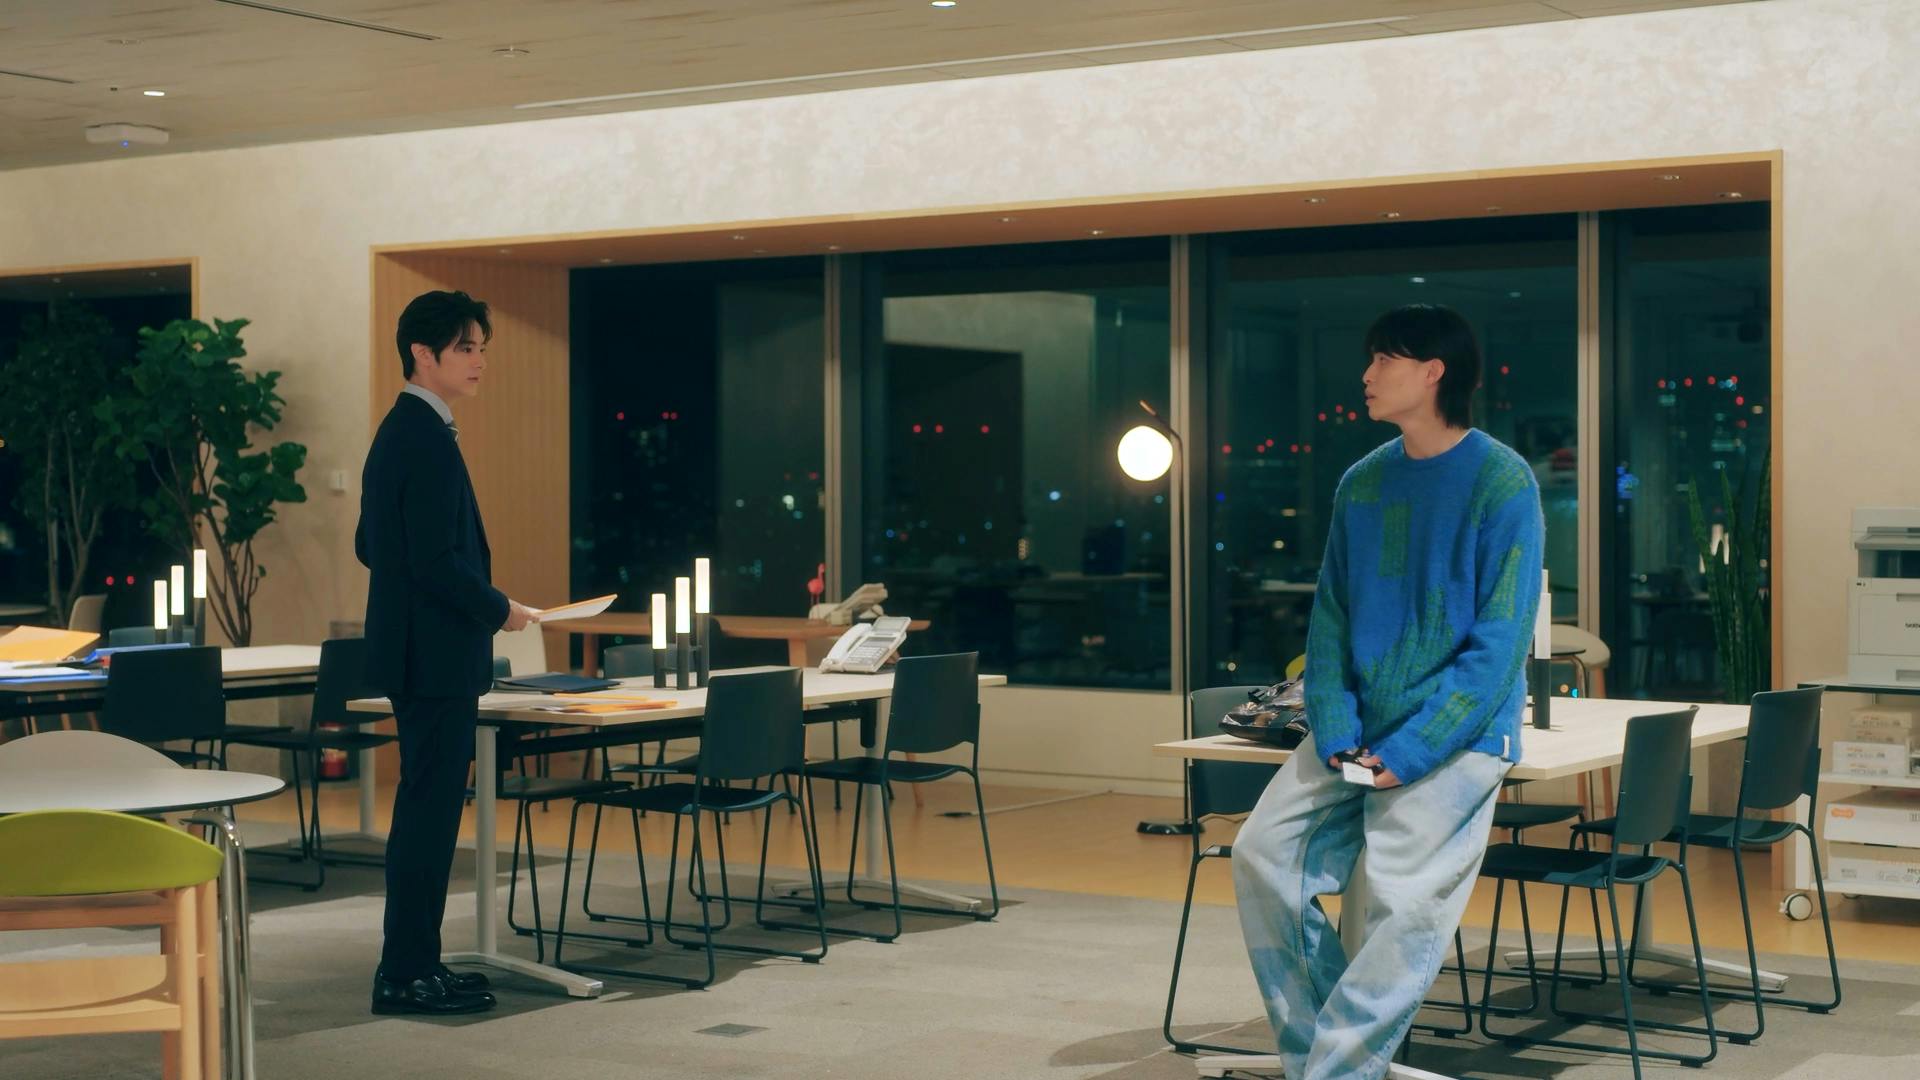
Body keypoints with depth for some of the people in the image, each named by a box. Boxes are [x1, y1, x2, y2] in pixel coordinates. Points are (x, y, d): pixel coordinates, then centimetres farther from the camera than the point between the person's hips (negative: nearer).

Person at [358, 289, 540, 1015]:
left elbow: (371, 545, 20)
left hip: (413, 649, 11)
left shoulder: (398, 431, 14)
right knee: (431, 811, -5)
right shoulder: (429, 438, -17)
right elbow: (438, 559, -24)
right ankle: (406, 976, 0)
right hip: (437, 653, -11)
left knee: (425, 809, 14)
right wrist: (499, 610, -9)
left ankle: (414, 964, 21)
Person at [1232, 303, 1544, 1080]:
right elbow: (1330, 618, 10)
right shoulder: (1362, 483, 9)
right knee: (1264, 855, -6)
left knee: (1404, 911, -16)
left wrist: (1408, 752, -18)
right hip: (1358, 730, 6)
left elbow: (1498, 643, -14)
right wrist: (1335, 731, -6)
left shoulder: (1502, 483, -9)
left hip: (1455, 736, -6)